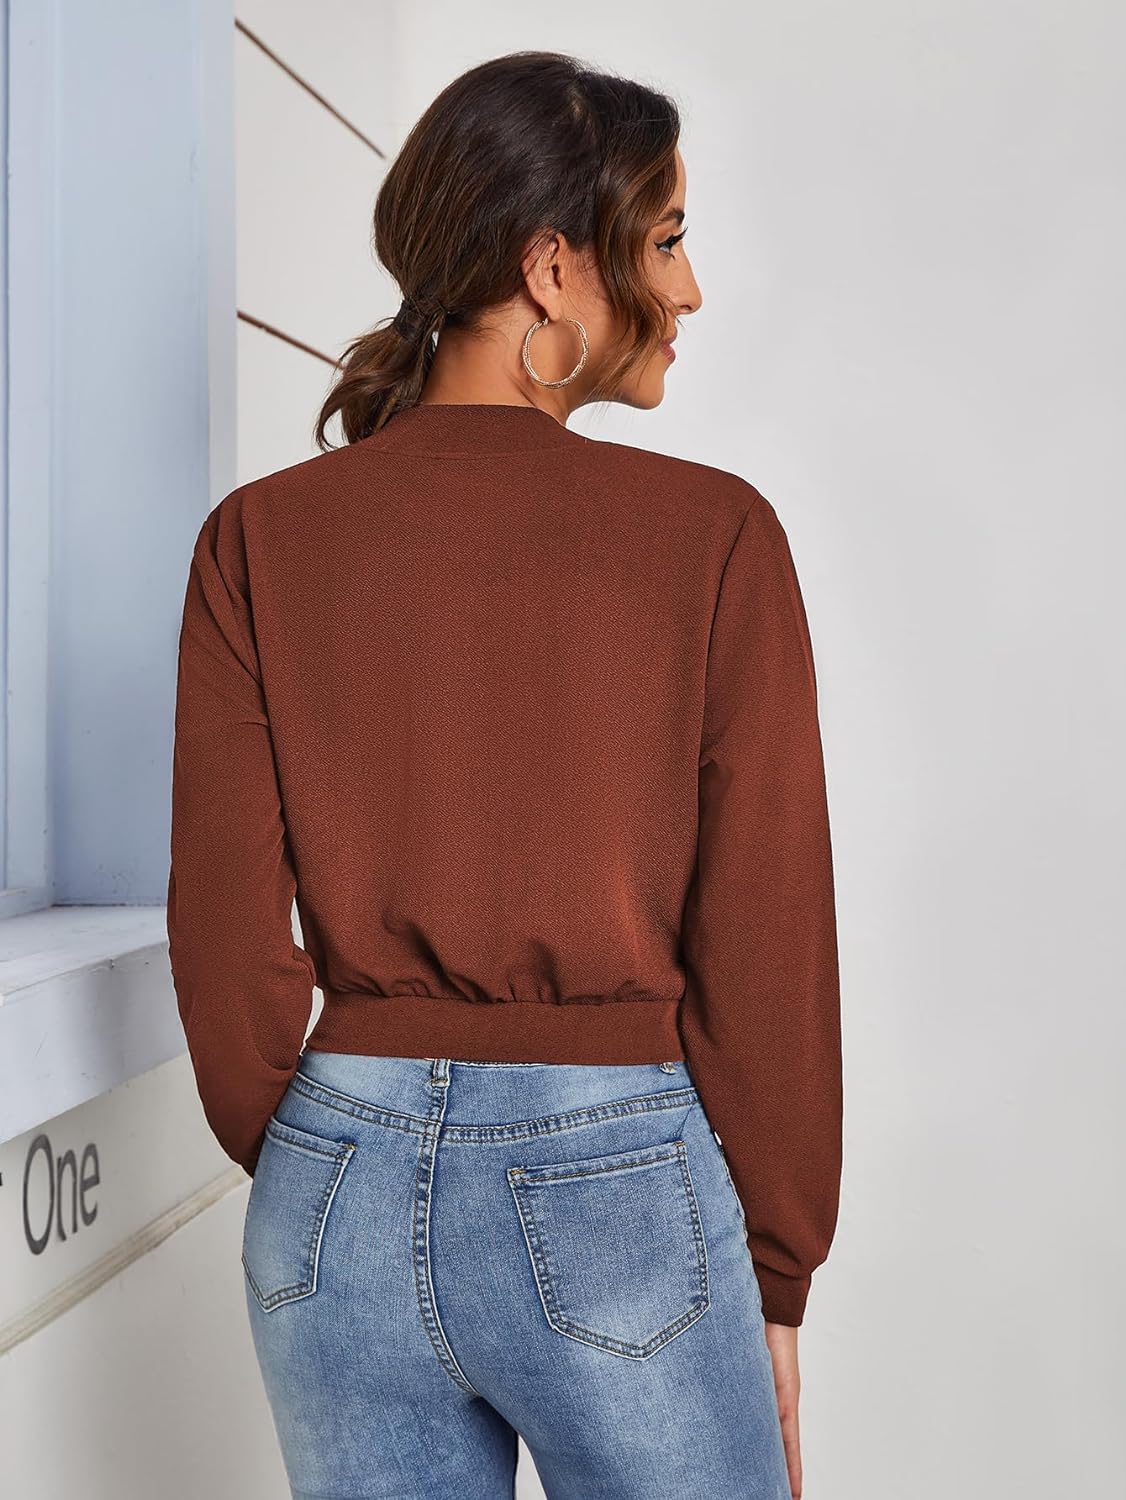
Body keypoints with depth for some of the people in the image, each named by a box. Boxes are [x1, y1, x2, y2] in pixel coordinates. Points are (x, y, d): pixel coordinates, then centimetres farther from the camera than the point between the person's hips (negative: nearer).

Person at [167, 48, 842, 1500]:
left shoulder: (261, 538, -1)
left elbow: (224, 930, -1)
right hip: (617, 1185, -3)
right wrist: (775, 1275, 4)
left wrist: (307, 1167, 14)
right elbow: (768, 942, -7)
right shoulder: (713, 536, -9)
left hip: (343, 1189, 3)